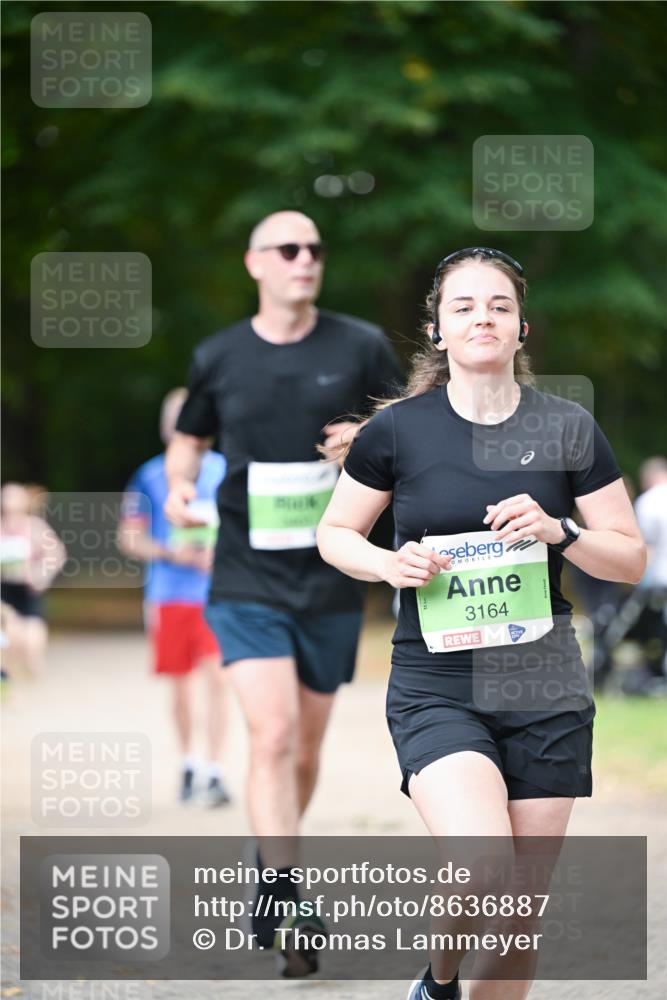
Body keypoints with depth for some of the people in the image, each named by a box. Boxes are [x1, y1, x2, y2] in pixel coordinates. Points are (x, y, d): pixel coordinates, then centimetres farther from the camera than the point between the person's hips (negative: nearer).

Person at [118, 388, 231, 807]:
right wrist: (171, 553, -11)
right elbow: (129, 537, 5)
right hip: (169, 595, 1)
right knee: (182, 682, 10)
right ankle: (189, 762, 29)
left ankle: (215, 772, -14)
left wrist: (220, 551, -10)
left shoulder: (224, 470, 4)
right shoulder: (149, 477, 4)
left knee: (217, 675, -14)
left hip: (217, 594, -1)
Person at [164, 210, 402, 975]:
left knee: (306, 750, 11)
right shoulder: (218, 358, 3)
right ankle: (283, 903, -18)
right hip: (248, 582, -1)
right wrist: (178, 485, -2)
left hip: (331, 583, 1)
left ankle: (269, 874, 33)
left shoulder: (361, 348, 2)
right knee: (272, 738, -17)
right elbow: (189, 438, 19)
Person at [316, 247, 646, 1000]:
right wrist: (391, 563, -9)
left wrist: (557, 531, -13)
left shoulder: (568, 429, 1)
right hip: (434, 691, -2)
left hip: (544, 698, 2)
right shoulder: (396, 430, -2)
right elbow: (333, 534, 11)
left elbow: (631, 559, 5)